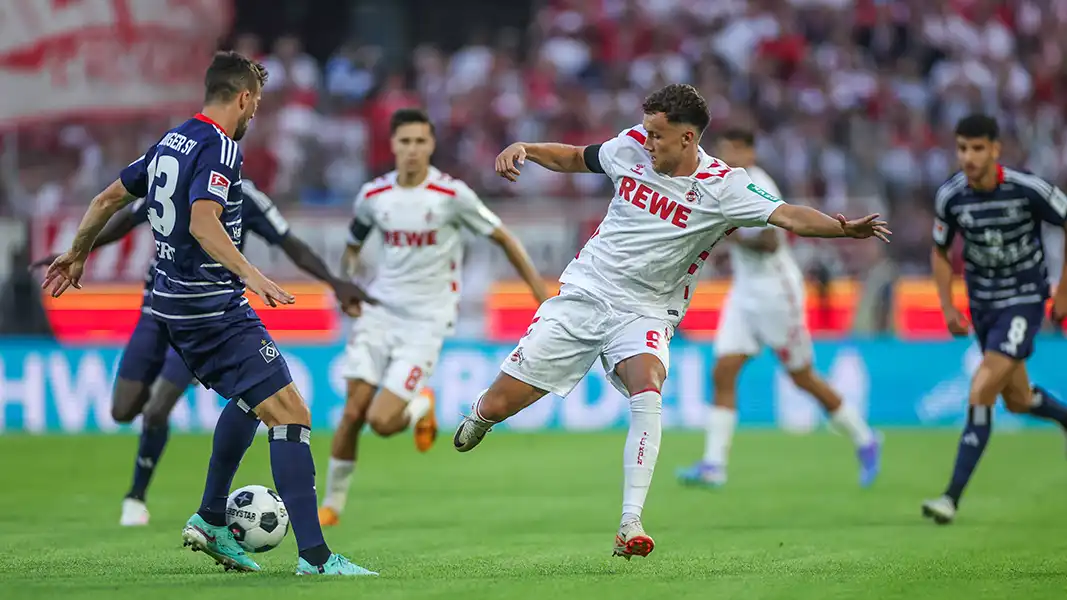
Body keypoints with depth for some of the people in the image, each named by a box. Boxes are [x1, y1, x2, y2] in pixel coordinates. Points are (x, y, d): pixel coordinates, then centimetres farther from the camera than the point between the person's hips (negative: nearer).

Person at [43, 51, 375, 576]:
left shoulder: (170, 142, 14)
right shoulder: (220, 147, -13)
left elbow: (107, 200, 22)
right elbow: (203, 222, -28)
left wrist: (77, 255, 36)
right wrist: (251, 276, -37)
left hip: (172, 302, 10)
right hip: (214, 309, -10)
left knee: (250, 399, 29)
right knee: (290, 414, -14)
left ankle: (211, 521, 28)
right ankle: (315, 556, -21)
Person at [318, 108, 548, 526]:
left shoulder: (452, 195, -9)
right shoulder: (373, 196, 2)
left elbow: (502, 238, 0)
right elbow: (354, 244, 21)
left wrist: (541, 293, 0)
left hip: (426, 322, -3)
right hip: (380, 311, 3)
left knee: (383, 421, -14)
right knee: (354, 411, -5)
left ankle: (421, 408, 21)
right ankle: (332, 503, 13)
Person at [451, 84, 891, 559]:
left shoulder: (722, 187, -14)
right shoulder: (632, 147, -2)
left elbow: (789, 216, -25)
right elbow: (575, 158, 18)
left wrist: (845, 228, -42)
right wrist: (525, 149, 2)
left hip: (645, 313, -3)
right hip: (583, 292, 3)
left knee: (647, 395, -34)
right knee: (498, 404, 1)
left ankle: (630, 525, -34)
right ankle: (479, 417, 41)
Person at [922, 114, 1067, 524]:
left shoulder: (1028, 189, -20)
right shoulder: (950, 196, -9)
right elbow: (940, 251, 9)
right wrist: (947, 307, -1)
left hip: (1025, 301, -5)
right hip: (982, 304, 5)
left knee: (981, 393, -18)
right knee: (1017, 399, 16)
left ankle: (953, 497, -17)